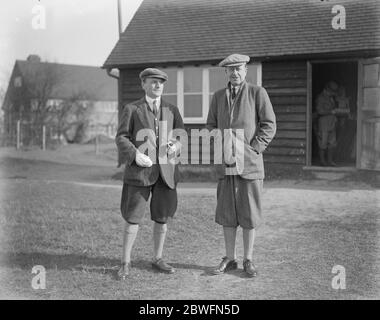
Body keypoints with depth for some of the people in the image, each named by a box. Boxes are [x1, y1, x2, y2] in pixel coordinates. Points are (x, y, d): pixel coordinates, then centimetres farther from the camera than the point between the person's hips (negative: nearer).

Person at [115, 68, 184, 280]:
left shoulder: (172, 110, 10)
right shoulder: (132, 109, 2)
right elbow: (122, 138, -1)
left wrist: (177, 146, -12)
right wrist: (135, 155, -18)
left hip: (165, 172, 3)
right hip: (139, 170, -3)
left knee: (162, 217, 8)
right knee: (133, 218, -2)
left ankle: (158, 259, 23)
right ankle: (126, 263, 9)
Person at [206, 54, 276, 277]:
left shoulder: (258, 93, -3)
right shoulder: (219, 96, 10)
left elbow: (269, 126, -6)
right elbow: (211, 127, 13)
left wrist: (251, 151, -13)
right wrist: (219, 151, -3)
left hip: (250, 162, -3)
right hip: (226, 163, 4)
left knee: (249, 213, 1)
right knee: (227, 212, 6)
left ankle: (248, 260, 12)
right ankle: (230, 259, 16)